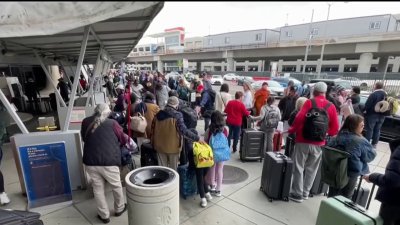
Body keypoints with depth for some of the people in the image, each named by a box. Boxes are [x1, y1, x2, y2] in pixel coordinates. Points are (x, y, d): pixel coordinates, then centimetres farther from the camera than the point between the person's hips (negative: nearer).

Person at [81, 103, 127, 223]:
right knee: (116, 186, 18)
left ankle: (104, 215, 29)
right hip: (109, 162, -3)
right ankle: (119, 208, 36)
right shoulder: (112, 123, -7)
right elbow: (124, 139, 4)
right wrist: (116, 142, 26)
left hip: (90, 162, 4)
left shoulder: (85, 122, 5)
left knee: (98, 189, 17)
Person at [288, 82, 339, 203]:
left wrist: (292, 130, -3)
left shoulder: (309, 102, -7)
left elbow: (299, 118, -17)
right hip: (319, 144, 4)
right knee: (311, 169, 16)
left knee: (299, 168, 8)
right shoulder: (331, 106, 2)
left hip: (303, 141, -3)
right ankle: (305, 192, 26)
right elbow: (335, 128, 3)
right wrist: (326, 134, 19)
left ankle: (297, 194, 13)